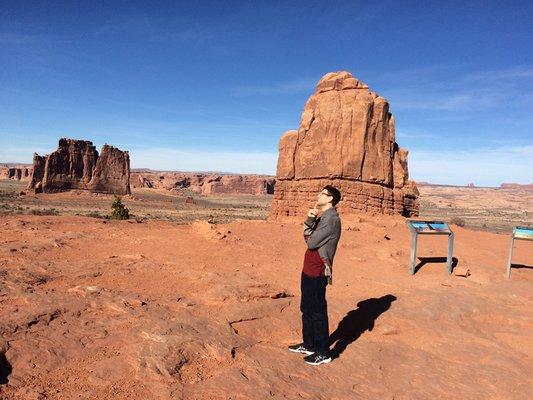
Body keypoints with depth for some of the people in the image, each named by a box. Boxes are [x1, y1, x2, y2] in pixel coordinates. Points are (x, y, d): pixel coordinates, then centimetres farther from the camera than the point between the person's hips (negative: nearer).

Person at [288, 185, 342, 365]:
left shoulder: (331, 219, -17)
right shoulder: (322, 217, 14)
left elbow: (311, 242, -19)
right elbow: (306, 236, 6)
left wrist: (311, 221, -1)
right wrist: (310, 219, -8)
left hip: (317, 272, -10)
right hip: (309, 269, 10)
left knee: (318, 311, 1)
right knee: (307, 309, 19)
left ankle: (323, 352, 15)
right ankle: (309, 345, 33)